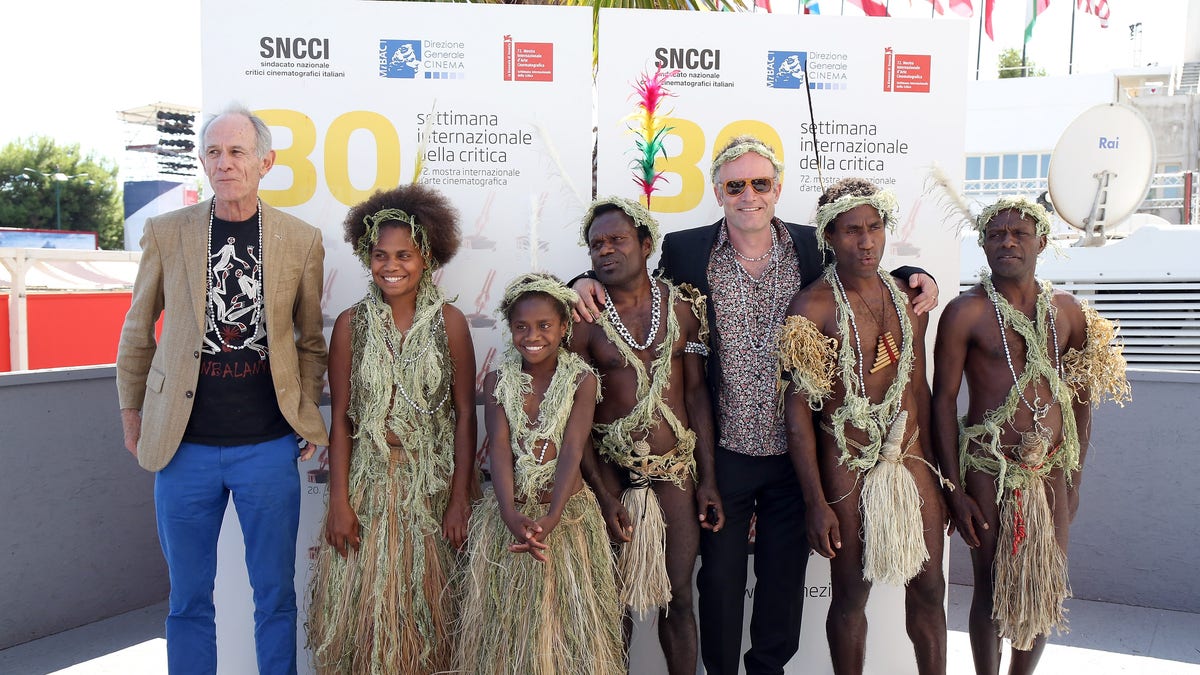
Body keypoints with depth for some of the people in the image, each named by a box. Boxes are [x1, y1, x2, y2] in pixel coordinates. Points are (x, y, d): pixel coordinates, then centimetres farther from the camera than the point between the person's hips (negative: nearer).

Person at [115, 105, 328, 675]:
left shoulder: (301, 240, -1)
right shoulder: (165, 233, 0)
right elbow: (137, 332, 10)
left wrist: (308, 413, 2)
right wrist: (132, 413, 11)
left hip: (269, 447, 0)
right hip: (185, 447, 1)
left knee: (275, 594, 12)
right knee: (188, 598, 14)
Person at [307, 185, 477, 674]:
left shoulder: (449, 321, -2)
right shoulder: (352, 323, 0)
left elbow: (465, 413, -2)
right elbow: (341, 417, 1)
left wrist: (460, 499, -6)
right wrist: (339, 502, -5)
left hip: (434, 483, -1)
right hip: (369, 482, 1)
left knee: (427, 608, 7)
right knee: (362, 606, 5)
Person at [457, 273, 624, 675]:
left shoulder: (582, 380, -4)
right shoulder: (497, 381, 0)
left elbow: (572, 451, -15)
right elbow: (500, 448, -11)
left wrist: (550, 519, -27)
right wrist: (511, 515, -27)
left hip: (566, 512, -1)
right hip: (509, 513, 2)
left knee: (568, 622, 7)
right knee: (507, 624, 10)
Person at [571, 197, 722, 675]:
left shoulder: (683, 306, 2)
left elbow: (696, 392, 5)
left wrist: (708, 479, 1)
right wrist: (603, 493, -9)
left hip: (677, 468, 2)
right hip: (613, 470, -1)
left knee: (679, 595, 7)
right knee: (614, 596, 9)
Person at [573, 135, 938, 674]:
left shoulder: (814, 248, 0)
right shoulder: (685, 250, -4)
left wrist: (913, 278, -4)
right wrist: (590, 282, -12)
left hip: (794, 451, 2)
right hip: (723, 452, -1)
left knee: (785, 578, 18)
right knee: (719, 578, 14)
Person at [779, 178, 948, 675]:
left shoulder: (908, 300, 6)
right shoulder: (812, 307, -11)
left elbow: (918, 388, 14)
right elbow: (797, 407, -12)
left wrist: (936, 474, 15)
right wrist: (815, 502, -14)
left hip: (912, 458, 5)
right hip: (847, 467, -5)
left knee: (928, 587, 11)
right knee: (851, 594, 8)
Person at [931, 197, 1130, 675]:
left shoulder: (1069, 311, 6)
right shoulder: (965, 312, -7)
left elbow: (1080, 399, 13)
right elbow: (943, 400, -7)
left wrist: (1074, 477, 10)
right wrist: (955, 490, -10)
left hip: (1052, 469, 4)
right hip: (990, 469, -4)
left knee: (1046, 588, 12)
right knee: (992, 586, 7)